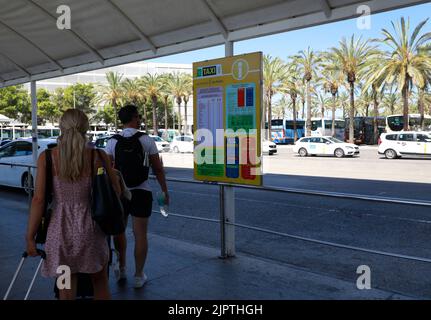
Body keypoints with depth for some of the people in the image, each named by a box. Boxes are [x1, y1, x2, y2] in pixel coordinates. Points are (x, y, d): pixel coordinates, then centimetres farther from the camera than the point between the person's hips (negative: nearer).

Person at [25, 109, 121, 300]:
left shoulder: (46, 157, -6)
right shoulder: (98, 156, -6)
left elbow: (38, 199, -8)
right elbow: (116, 192, 2)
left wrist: (30, 237, 0)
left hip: (60, 229, 0)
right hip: (90, 228, 0)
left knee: (66, 291, 15)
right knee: (100, 284, 22)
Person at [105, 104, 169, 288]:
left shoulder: (113, 142, -1)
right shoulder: (146, 140, -5)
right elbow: (158, 169, -4)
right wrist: (165, 191, 6)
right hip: (141, 192, -2)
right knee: (140, 235, 5)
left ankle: (121, 270, 30)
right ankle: (139, 276, 13)